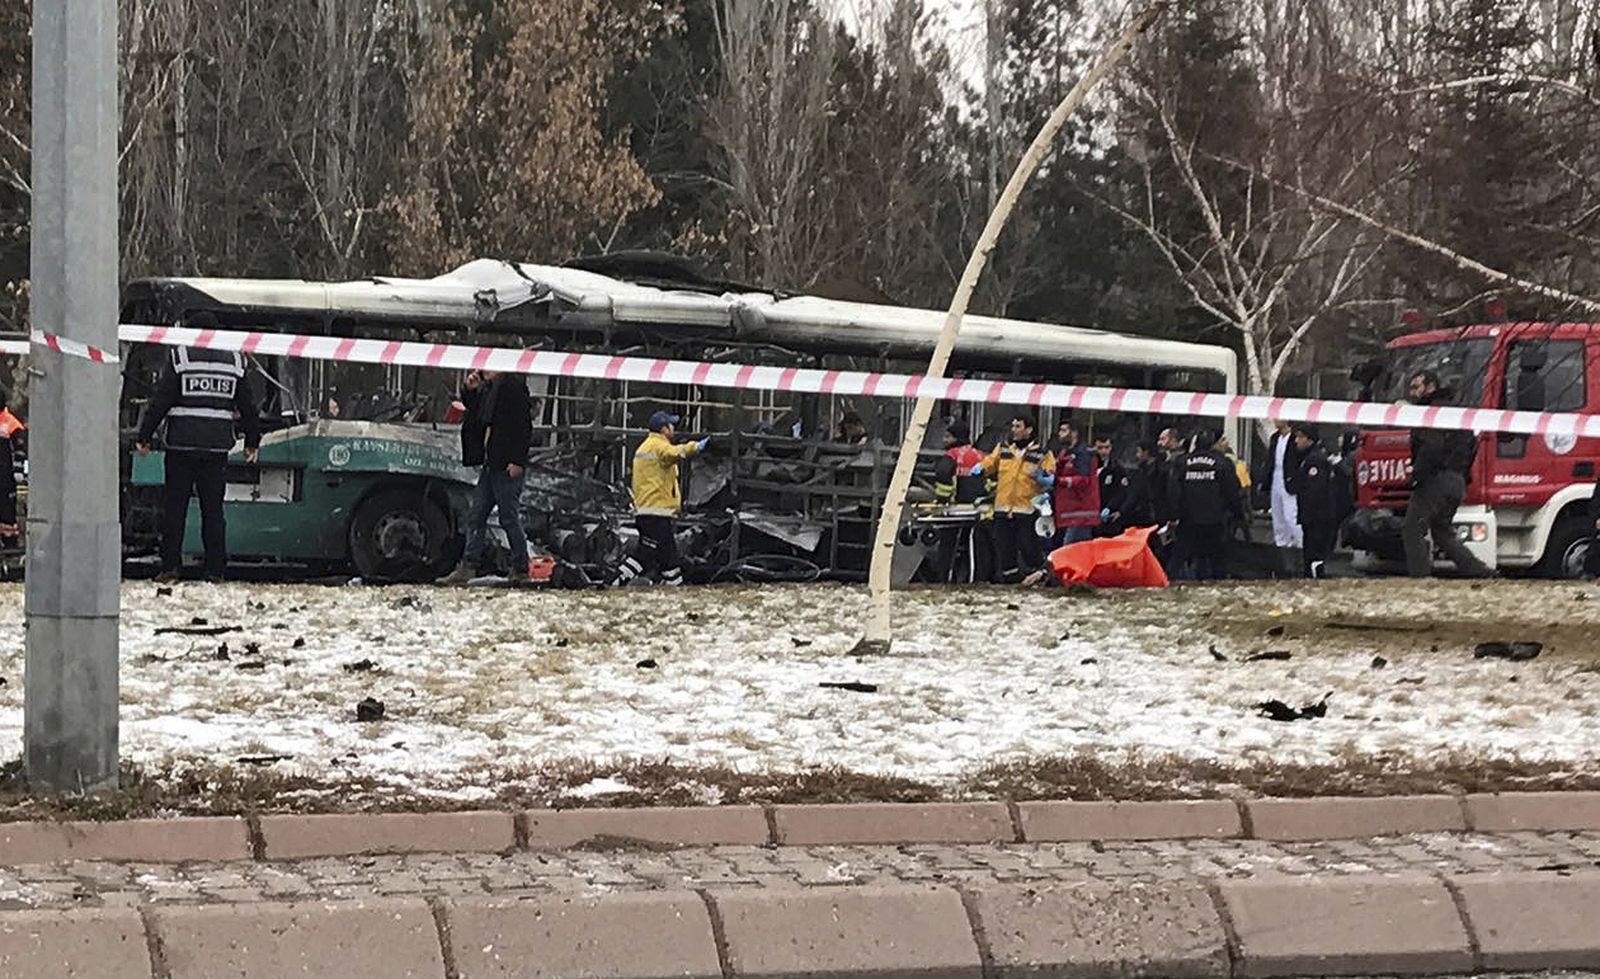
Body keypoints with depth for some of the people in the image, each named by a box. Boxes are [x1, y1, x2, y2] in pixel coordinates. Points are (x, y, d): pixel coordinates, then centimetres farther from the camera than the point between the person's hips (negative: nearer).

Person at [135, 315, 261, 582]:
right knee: (213, 509, 6)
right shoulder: (234, 360, 8)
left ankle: (171, 567, 1)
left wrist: (144, 437, 2)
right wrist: (252, 442, 24)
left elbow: (159, 401, -4)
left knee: (174, 507, 4)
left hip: (182, 444, -3)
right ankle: (215, 570, 4)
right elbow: (247, 406, 14)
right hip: (218, 446, 3)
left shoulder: (180, 357, -3)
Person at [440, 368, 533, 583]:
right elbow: (474, 410, 30)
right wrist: (468, 390, 11)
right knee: (476, 515, 8)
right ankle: (468, 567, 10)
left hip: (507, 465, -9)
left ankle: (520, 570, 5)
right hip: (490, 464, 9)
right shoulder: (488, 388, 15)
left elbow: (523, 425, -17)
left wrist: (517, 460, -21)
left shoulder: (513, 385, -12)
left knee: (509, 517, -4)